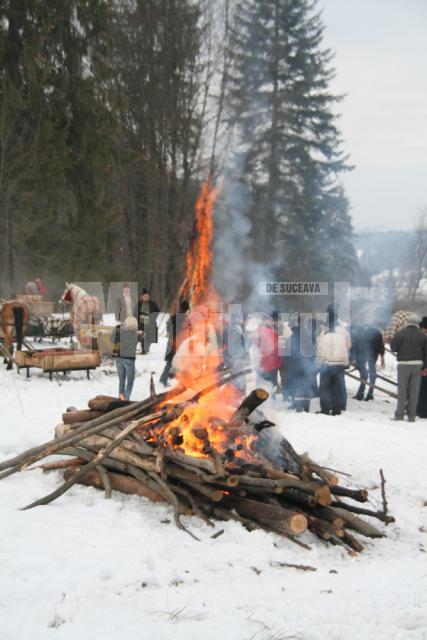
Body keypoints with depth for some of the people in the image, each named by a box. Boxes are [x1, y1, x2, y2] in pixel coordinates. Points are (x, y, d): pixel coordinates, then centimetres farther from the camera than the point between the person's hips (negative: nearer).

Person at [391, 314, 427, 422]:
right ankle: (411, 415, 6)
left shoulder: (401, 333, -6)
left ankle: (399, 414, 4)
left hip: (403, 364, -2)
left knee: (402, 390, 5)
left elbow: (393, 347, -7)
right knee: (414, 391, 6)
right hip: (417, 364, 2)